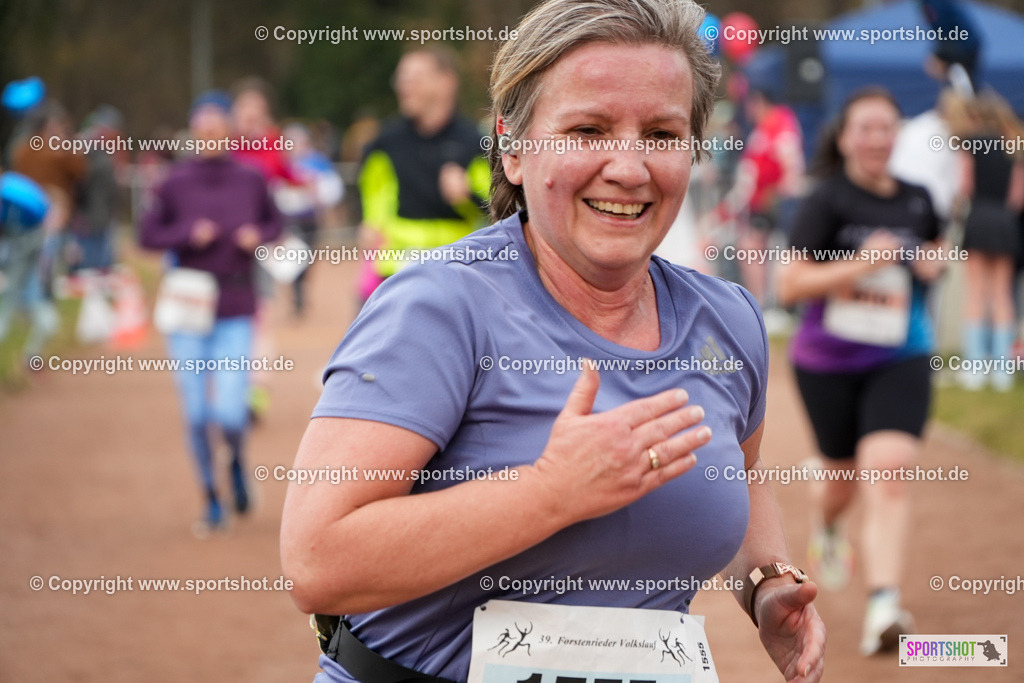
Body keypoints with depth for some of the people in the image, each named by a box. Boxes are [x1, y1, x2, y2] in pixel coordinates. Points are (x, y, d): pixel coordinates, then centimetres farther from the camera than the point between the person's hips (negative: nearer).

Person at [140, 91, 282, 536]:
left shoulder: (250, 180, -1)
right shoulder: (176, 183, -3)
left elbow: (274, 223, 13)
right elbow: (147, 234, 2)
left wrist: (259, 236, -8)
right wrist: (188, 234, -13)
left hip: (235, 314, -1)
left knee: (229, 414, -11)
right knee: (196, 415, 3)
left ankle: (238, 463, 25)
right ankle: (212, 503, 21)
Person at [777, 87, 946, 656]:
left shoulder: (917, 201, 4)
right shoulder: (828, 202, -9)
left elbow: (934, 249, 25)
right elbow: (789, 286, -13)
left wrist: (932, 264, 1)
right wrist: (861, 263, -22)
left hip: (901, 359, 1)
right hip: (828, 361, -1)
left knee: (888, 470, -19)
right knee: (846, 473, 16)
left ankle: (885, 607, -25)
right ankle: (827, 532, 54)